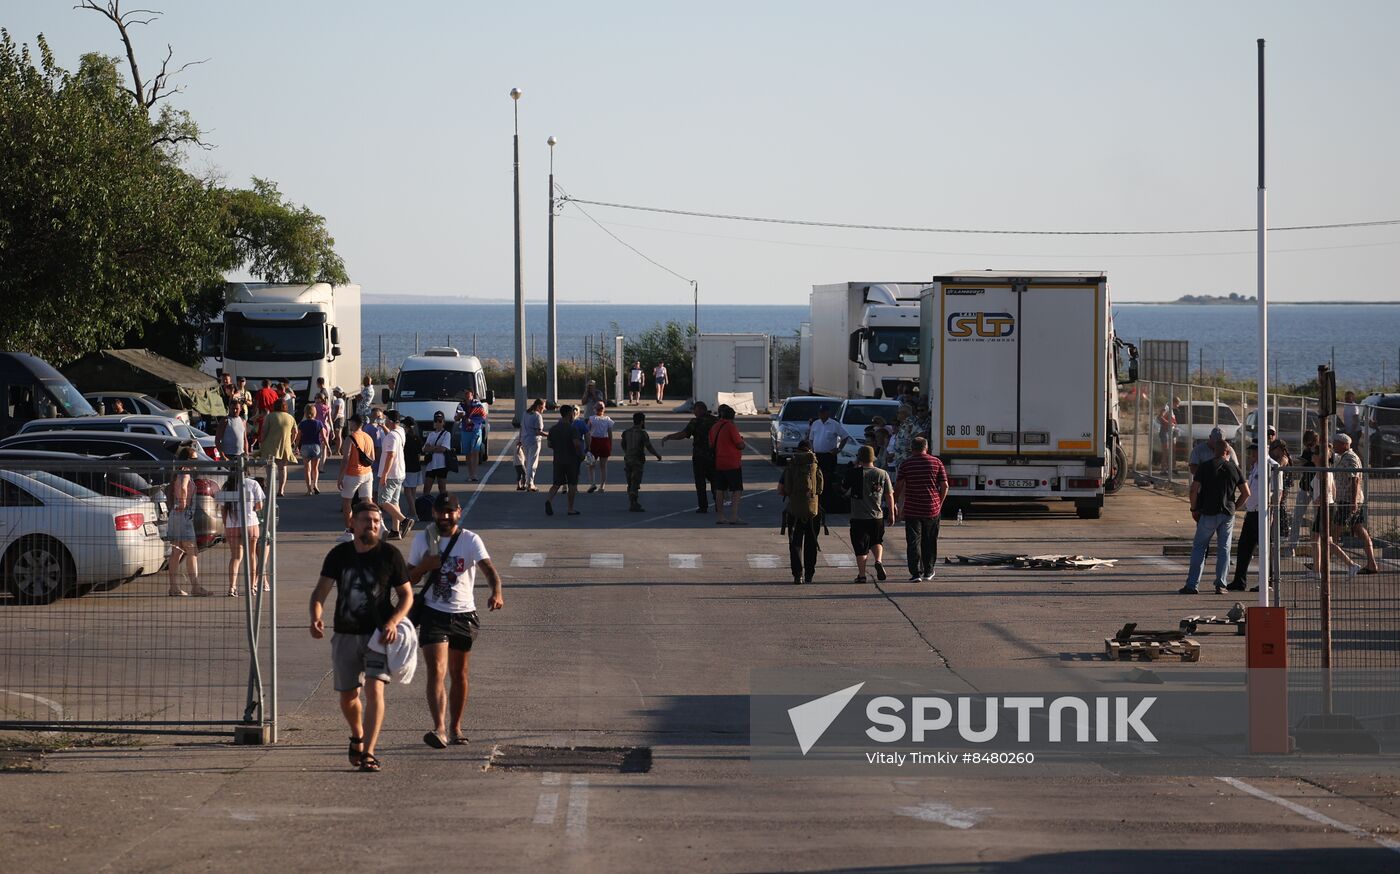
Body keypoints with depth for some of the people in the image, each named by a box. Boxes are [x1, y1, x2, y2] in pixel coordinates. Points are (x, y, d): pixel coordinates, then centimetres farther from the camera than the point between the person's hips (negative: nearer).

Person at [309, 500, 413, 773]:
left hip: (378, 634, -3)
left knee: (375, 689, -18)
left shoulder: (389, 554, -2)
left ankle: (368, 753, -19)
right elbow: (320, 591, -1)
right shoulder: (339, 555, 2)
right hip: (345, 635, 3)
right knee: (348, 696, 10)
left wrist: (393, 622, -15)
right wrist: (316, 618, -22)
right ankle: (357, 737, 40)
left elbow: (407, 594, 3)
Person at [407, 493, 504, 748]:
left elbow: (488, 568, -20)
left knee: (459, 676, 13)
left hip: (464, 615, 1)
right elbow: (409, 579, 10)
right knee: (436, 672, -16)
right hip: (433, 613, -1)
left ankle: (455, 727, 27)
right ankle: (440, 728, -26)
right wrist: (424, 567, -13)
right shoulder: (422, 540, 2)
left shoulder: (470, 540, -4)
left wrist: (496, 592, -41)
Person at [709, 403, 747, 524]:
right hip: (733, 464, -7)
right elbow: (740, 445, -13)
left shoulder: (714, 428, 9)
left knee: (720, 490, 12)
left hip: (719, 463, 7)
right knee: (736, 490, -6)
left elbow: (711, 446, 17)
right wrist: (742, 441, 8)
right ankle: (734, 517, -15)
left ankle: (719, 516, 14)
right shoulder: (731, 427, -13)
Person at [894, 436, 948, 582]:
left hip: (912, 510, -2)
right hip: (932, 509, 2)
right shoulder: (936, 462, 2)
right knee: (930, 542, 14)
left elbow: (898, 486, -3)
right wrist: (940, 503, 13)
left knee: (913, 542, 0)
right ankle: (928, 572, 20)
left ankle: (916, 573, -8)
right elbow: (944, 486, 0)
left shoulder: (906, 464, -2)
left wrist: (895, 503, 10)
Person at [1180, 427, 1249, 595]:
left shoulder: (1205, 466, -5)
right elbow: (1246, 493, 5)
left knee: (1199, 548, 4)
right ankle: (1220, 584, 5)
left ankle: (1192, 585, -1)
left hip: (1209, 513, -2)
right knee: (1224, 548, 9)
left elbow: (1194, 490, -10)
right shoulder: (1234, 468, 4)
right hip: (1228, 514, 2)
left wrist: (1194, 509, 2)